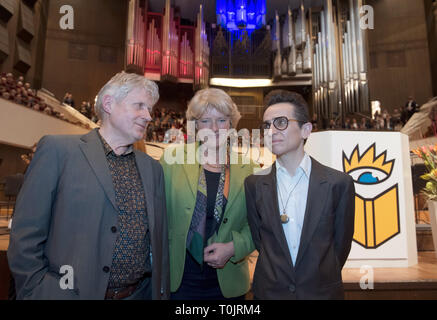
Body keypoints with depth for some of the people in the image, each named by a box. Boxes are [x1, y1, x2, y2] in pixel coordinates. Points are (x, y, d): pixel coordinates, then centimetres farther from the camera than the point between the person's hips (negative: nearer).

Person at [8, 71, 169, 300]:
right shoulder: (57, 150, -7)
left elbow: (160, 242, 7)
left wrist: (162, 293, 7)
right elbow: (25, 235, -7)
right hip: (70, 292, -3)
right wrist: (36, 291, -8)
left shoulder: (153, 169, 5)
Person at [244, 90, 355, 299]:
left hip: (323, 291, 0)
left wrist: (323, 279, 5)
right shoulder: (254, 184, -8)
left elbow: (342, 242, -2)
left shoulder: (339, 183, -12)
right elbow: (257, 237, 0)